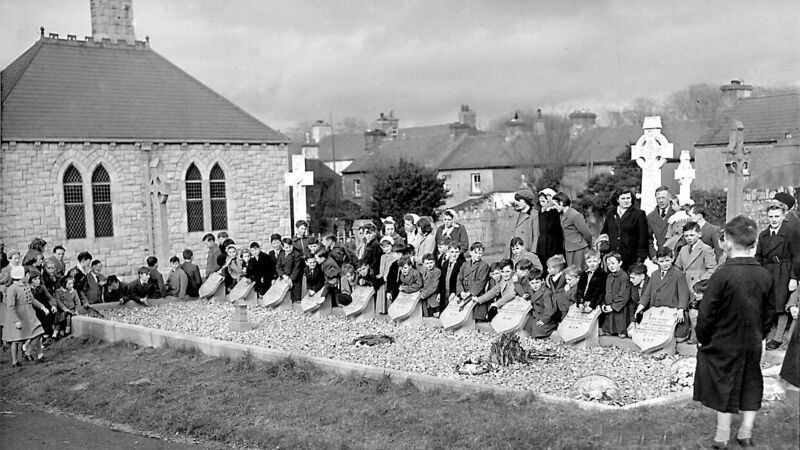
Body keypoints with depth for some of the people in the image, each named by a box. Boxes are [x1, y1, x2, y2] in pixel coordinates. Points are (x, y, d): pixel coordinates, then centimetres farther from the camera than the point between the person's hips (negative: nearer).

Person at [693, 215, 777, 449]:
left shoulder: (722, 274, -22)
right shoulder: (765, 275, -7)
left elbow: (706, 313, -18)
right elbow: (770, 312, 4)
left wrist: (702, 338, -4)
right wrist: (759, 335, 17)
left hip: (723, 344, -4)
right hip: (753, 344, 4)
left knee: (724, 387, 10)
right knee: (751, 386, 18)